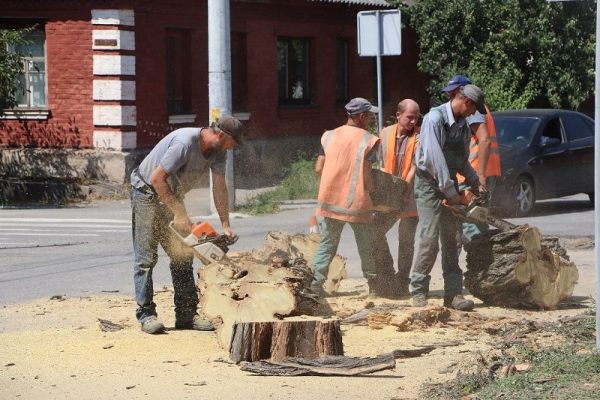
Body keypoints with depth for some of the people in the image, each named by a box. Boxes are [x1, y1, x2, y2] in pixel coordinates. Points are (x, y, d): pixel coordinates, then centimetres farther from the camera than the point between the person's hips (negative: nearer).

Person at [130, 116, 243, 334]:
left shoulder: (217, 152, -7)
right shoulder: (184, 143, -32)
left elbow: (219, 188, -5)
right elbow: (157, 178, -31)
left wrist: (225, 226, -13)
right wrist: (178, 214, -29)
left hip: (171, 195, 8)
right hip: (147, 192, -8)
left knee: (183, 255, 4)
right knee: (146, 257, -8)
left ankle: (186, 314, 5)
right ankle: (146, 314, -7)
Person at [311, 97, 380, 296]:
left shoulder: (329, 136, 4)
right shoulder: (368, 140, -7)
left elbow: (318, 168, 3)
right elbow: (367, 175, -12)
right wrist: (373, 190, 7)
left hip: (329, 200, 3)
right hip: (357, 203, -3)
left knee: (327, 244, 10)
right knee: (367, 246, 14)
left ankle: (316, 283, -1)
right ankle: (373, 283, 23)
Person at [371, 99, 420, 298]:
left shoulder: (419, 138, -8)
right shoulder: (386, 134, 4)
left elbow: (414, 168, -14)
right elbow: (382, 164, 7)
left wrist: (403, 191, -22)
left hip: (410, 198, -4)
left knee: (406, 241, 4)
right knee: (376, 233, -1)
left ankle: (402, 283, 11)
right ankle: (387, 279, 9)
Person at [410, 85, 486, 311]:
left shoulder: (463, 127, 10)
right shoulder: (435, 119, -15)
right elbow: (434, 158, -22)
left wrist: (475, 183, 6)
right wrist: (450, 192, -22)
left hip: (449, 185, 8)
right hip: (430, 184, -7)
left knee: (451, 239, 5)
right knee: (429, 238, -13)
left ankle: (453, 293, 5)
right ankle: (419, 292, -6)